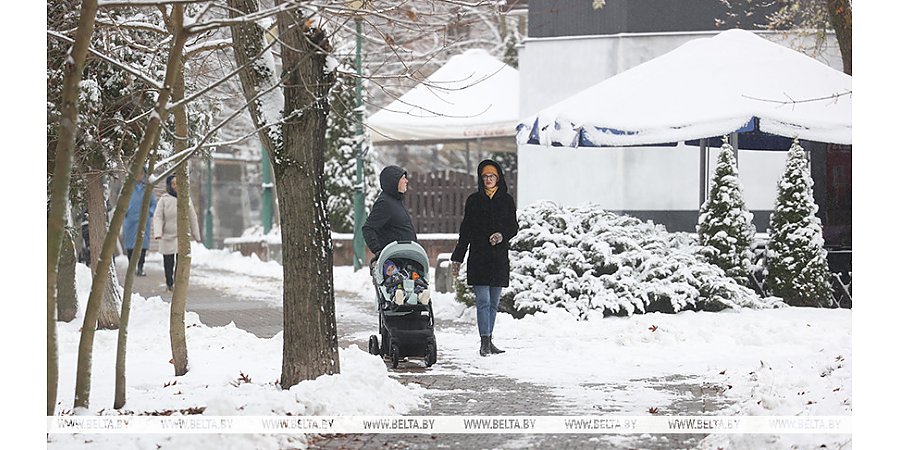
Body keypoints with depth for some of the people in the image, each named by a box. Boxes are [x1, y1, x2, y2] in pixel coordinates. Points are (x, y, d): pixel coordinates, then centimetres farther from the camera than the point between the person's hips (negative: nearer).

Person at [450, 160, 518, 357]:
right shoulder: (474, 200, 6)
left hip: (500, 258, 2)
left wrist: (502, 235, -16)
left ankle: (489, 340, 15)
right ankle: (484, 342, -13)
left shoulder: (506, 200, 9)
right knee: (483, 300, -10)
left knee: (494, 302, 7)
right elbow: (465, 231, 8)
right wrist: (457, 258, 5)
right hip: (478, 257, -2)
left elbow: (513, 226, 7)